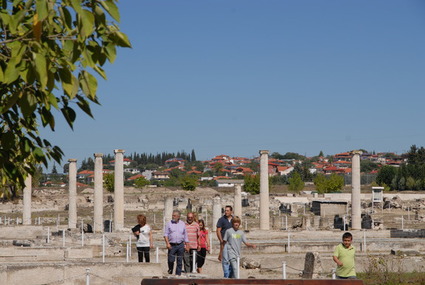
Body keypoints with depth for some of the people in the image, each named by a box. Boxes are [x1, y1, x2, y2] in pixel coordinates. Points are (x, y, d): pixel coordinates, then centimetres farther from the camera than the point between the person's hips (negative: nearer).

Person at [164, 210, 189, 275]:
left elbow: (185, 235, 13)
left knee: (179, 261, 2)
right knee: (171, 260, -6)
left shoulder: (182, 224, 10)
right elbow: (165, 234, 0)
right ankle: (170, 272, 17)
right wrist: (167, 243, -13)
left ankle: (178, 274, 10)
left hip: (180, 245, 2)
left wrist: (186, 245, 8)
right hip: (172, 245, -2)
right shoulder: (169, 223, 4)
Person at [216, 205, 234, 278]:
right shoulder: (221, 220, 1)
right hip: (224, 243, -4)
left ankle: (230, 275, 11)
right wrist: (221, 241, -10)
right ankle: (226, 275, -2)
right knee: (225, 260, -7)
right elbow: (218, 231, -1)